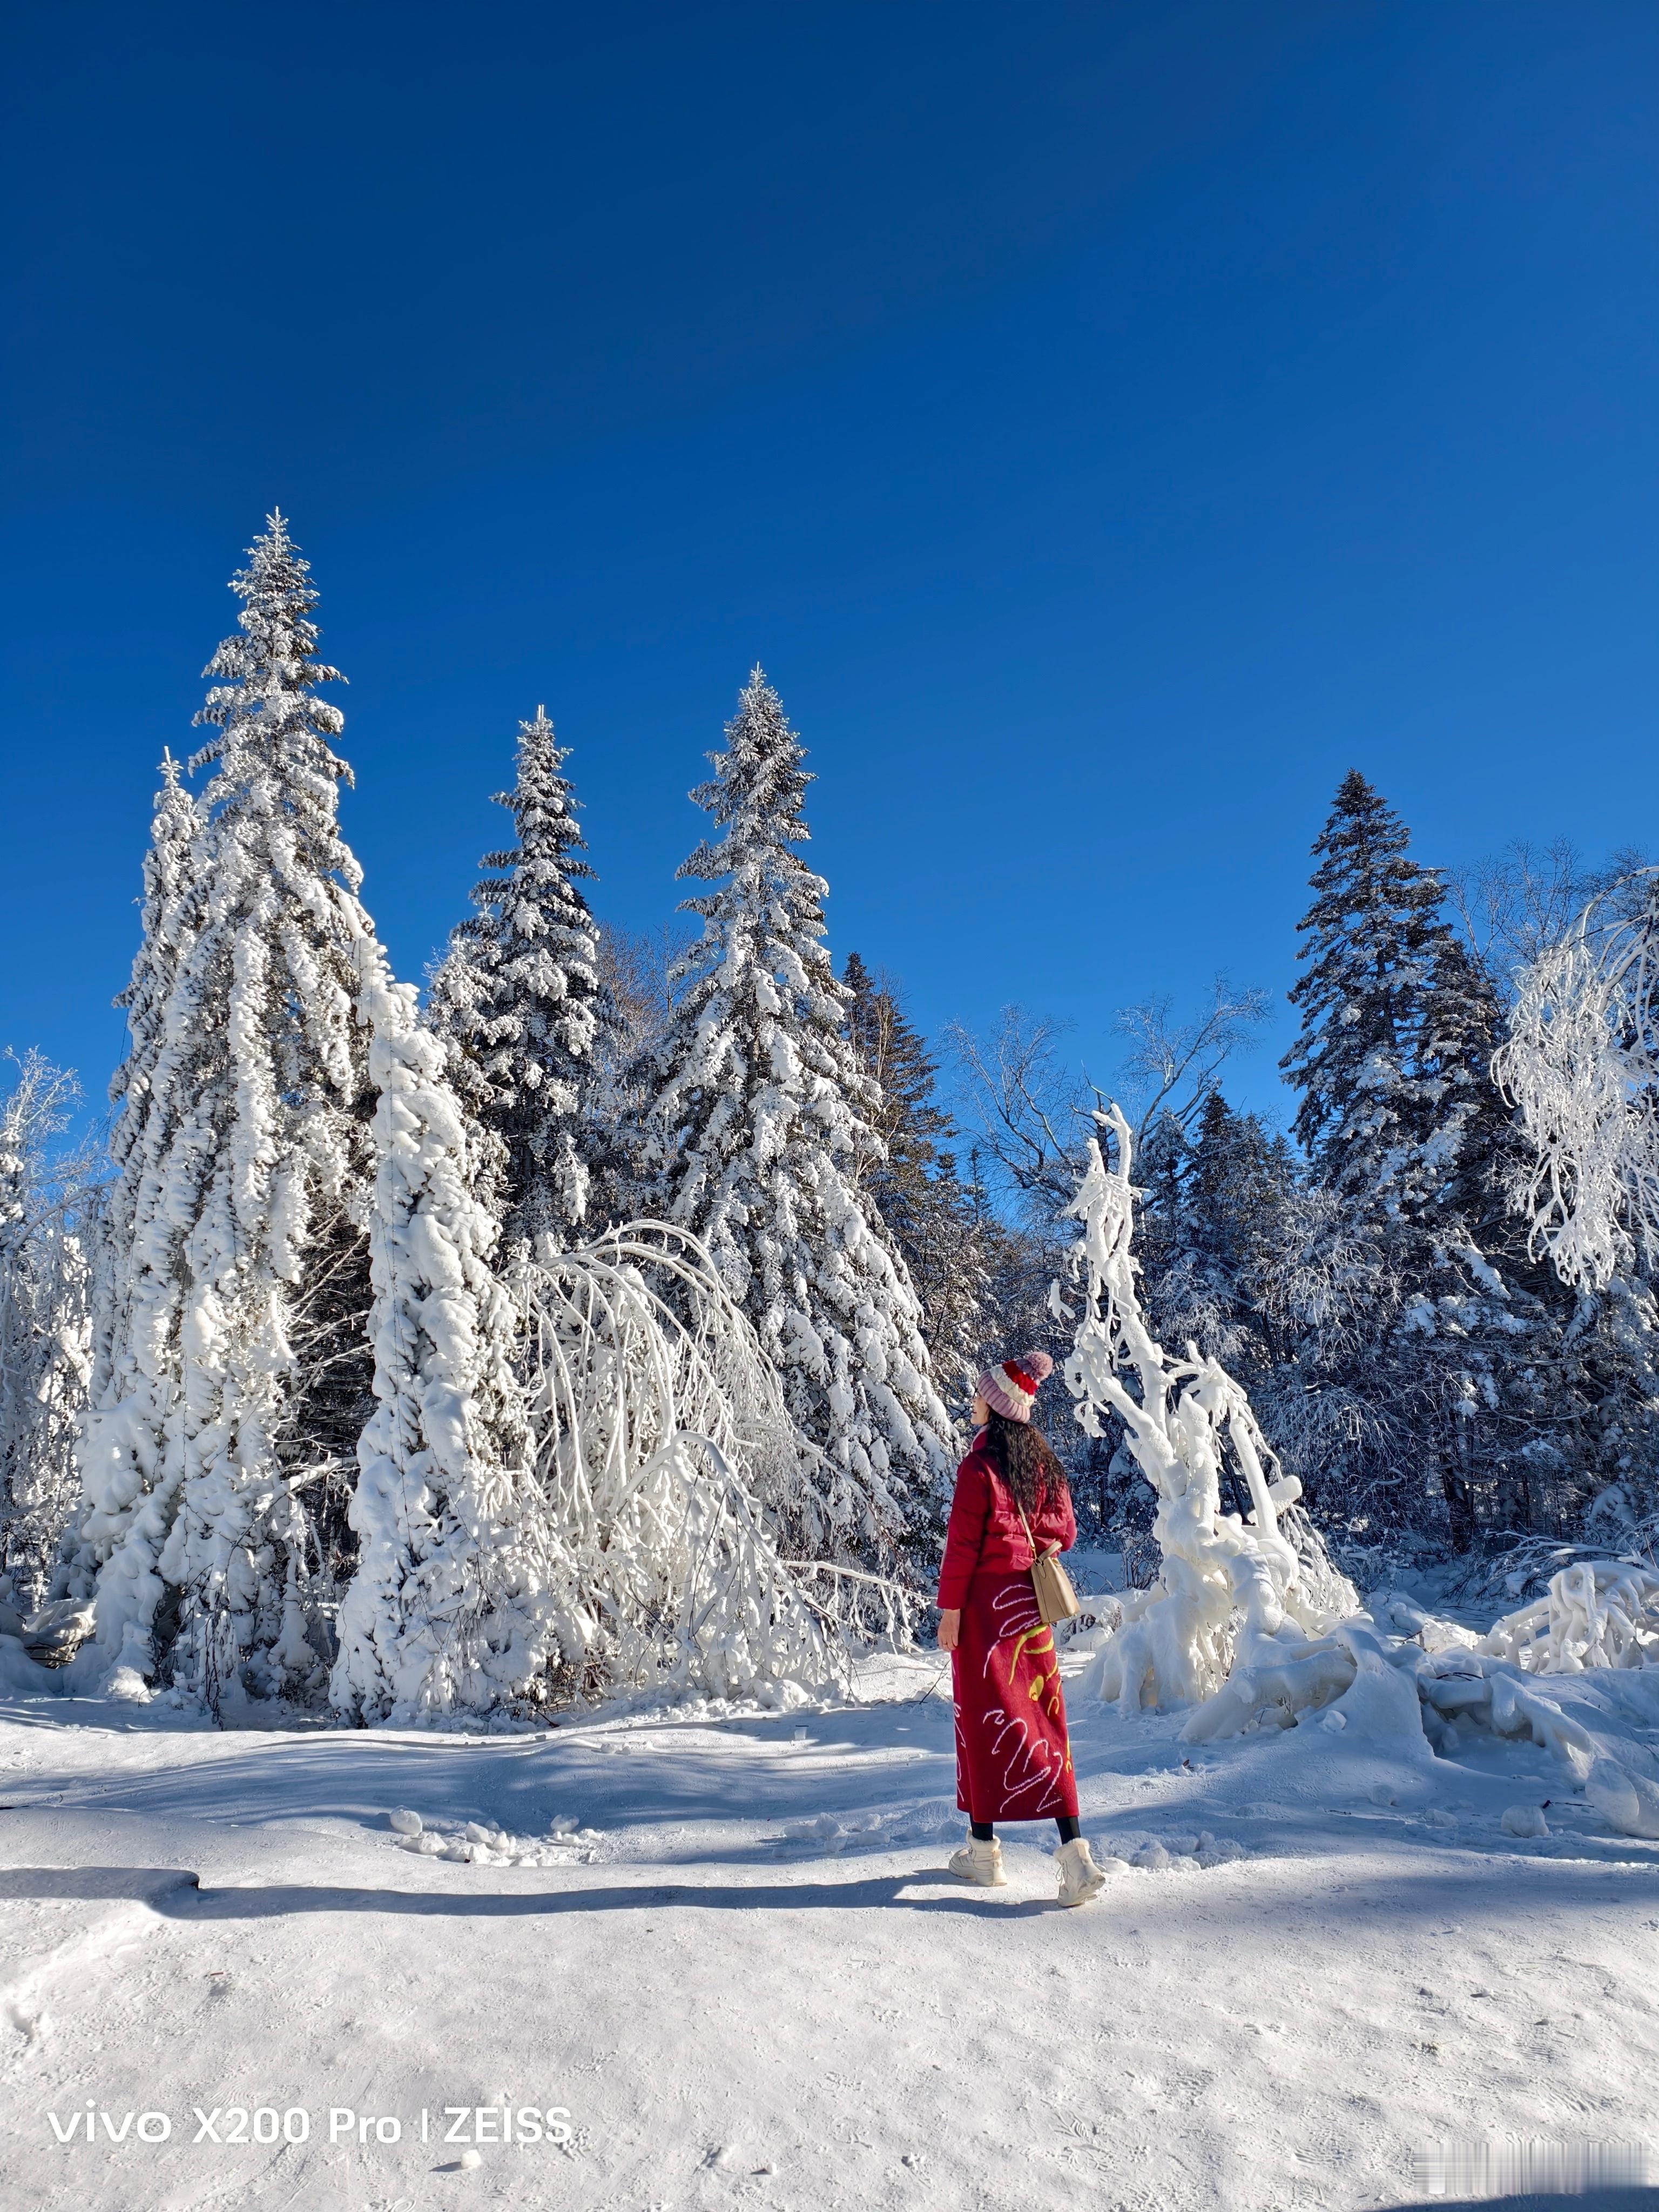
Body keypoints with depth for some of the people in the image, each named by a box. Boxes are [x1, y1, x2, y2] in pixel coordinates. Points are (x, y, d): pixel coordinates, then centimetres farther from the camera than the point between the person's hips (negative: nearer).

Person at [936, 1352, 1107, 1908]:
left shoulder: (980, 1466, -14)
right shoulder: (1043, 1462, 5)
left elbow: (962, 1542, -14)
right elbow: (1065, 1533, 11)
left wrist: (949, 1607, -10)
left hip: (985, 1602, -6)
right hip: (1031, 1603, 6)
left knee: (983, 1718, 6)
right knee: (1042, 1719, 8)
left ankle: (984, 1848, 17)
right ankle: (1072, 1849, 0)